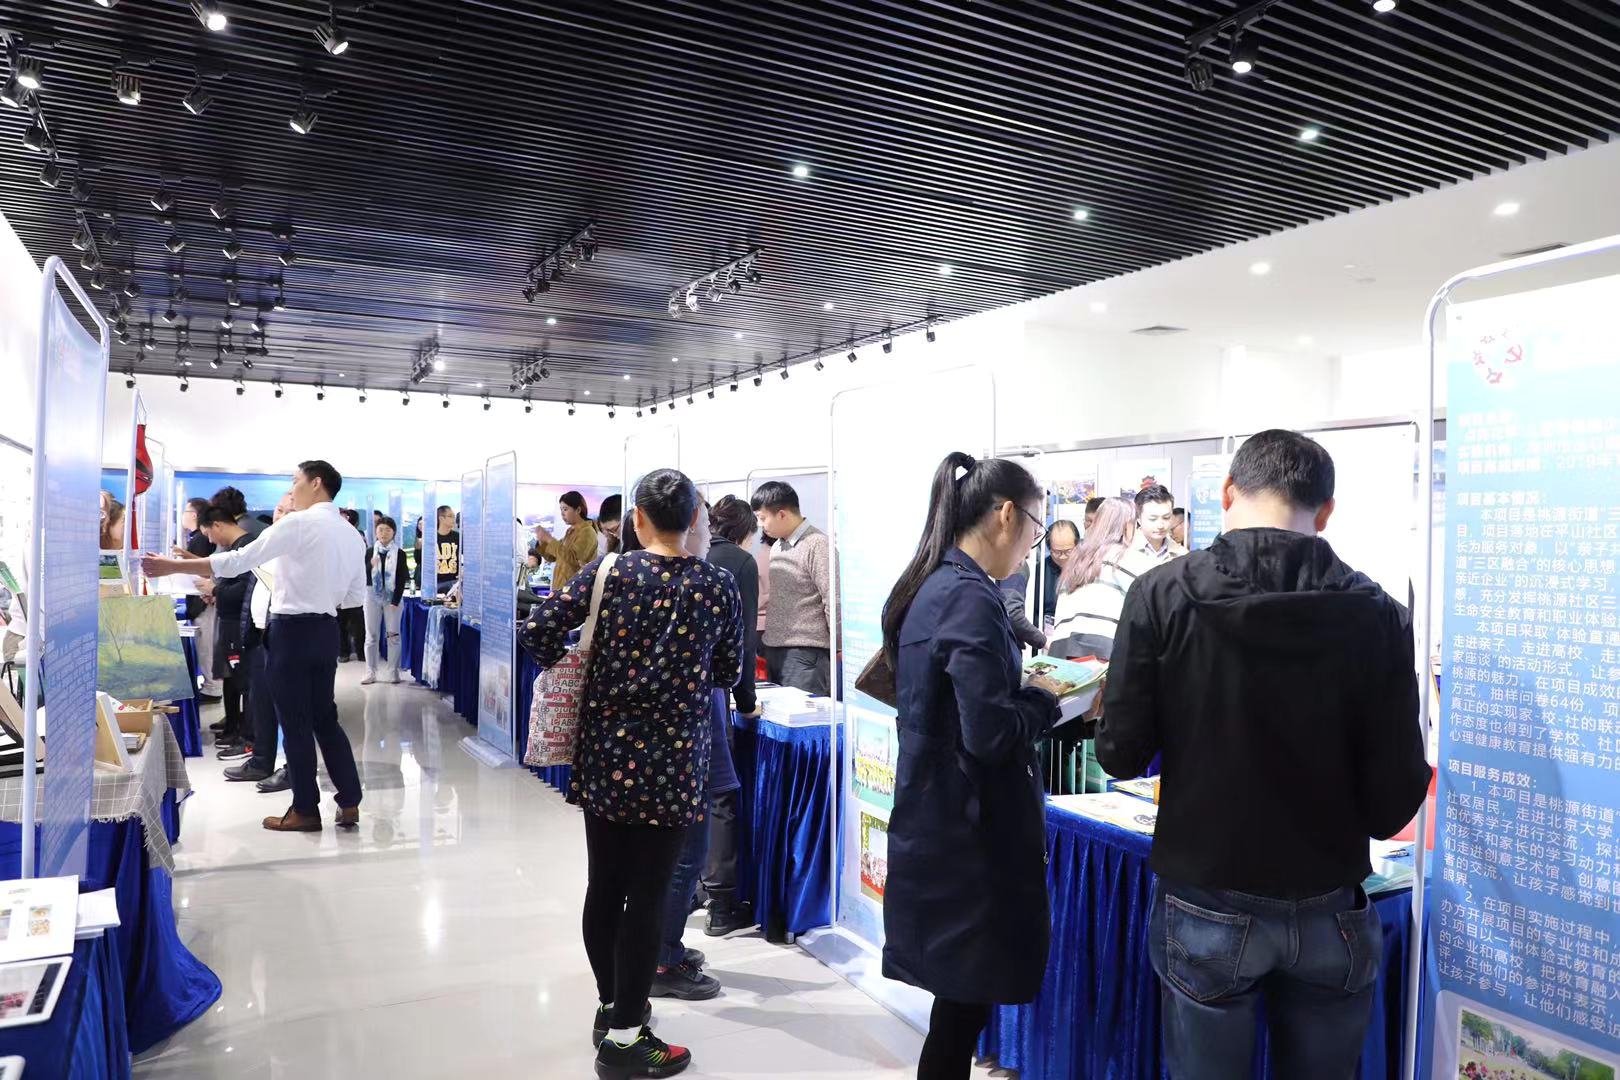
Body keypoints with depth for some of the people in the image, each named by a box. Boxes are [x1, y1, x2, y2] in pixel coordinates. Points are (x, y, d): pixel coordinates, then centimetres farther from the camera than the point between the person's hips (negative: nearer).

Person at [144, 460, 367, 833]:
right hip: (326, 631, 7)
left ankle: (306, 810, 13)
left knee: (295, 721, 3)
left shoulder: (299, 523, -12)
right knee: (325, 717, 14)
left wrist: (174, 566, -9)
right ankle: (349, 804, 14)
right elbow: (356, 597, 13)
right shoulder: (353, 535, 10)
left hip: (293, 630, -7)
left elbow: (239, 560, -14)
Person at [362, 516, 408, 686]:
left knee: (393, 635, 1)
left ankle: (393, 671, 9)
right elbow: (362, 576, 1)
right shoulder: (369, 552, 3)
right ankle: (371, 672, 9)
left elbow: (402, 580, -3)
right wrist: (371, 566, -17)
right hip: (372, 597, 2)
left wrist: (395, 601, -9)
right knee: (371, 636, 4)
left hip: (393, 597, -2)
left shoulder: (400, 553, -1)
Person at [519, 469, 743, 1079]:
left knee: (604, 885, 16)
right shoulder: (718, 586, -5)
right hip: (673, 760, -2)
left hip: (605, 752, 3)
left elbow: (537, 633, -8)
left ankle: (611, 1005, 32)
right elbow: (728, 674, 3)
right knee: (647, 895, 5)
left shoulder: (608, 573, -3)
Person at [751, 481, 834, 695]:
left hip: (805, 654, -8)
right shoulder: (778, 546, 15)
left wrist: (839, 651, -11)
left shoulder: (817, 545, -11)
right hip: (774, 651, 8)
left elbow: (833, 603, -13)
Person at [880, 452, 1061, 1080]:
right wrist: (1046, 699, -7)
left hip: (931, 823, 9)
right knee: (966, 1001, 4)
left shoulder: (924, 589, 8)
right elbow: (992, 732, -24)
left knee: (960, 995, 19)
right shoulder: (971, 598, -20)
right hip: (971, 834, -9)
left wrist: (1025, 689, 10)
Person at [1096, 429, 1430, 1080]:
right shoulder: (1376, 613, -10)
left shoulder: (1162, 594, -12)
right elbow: (1393, 803, -8)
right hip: (1330, 916, 1)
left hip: (1206, 911, -1)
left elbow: (1121, 755, -8)